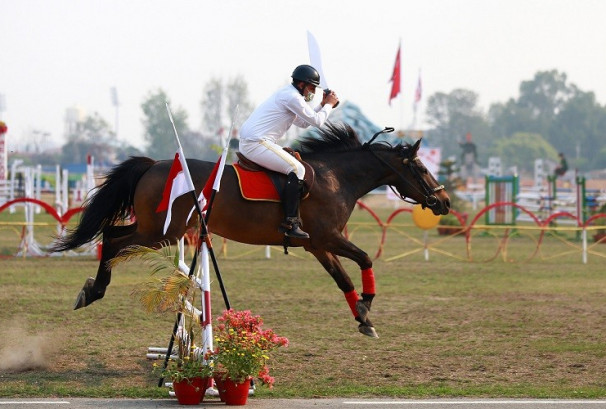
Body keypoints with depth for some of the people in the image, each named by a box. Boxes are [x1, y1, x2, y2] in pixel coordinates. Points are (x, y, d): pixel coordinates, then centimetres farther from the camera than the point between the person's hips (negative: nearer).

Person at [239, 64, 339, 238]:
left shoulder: (286, 94, 22)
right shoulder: (292, 97, -12)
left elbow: (303, 123, 29)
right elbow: (317, 121, -9)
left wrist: (323, 105, 22)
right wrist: (329, 105, 7)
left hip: (247, 143, 11)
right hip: (256, 144, -11)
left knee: (293, 163, 24)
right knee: (296, 169, -16)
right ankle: (290, 222, -21)